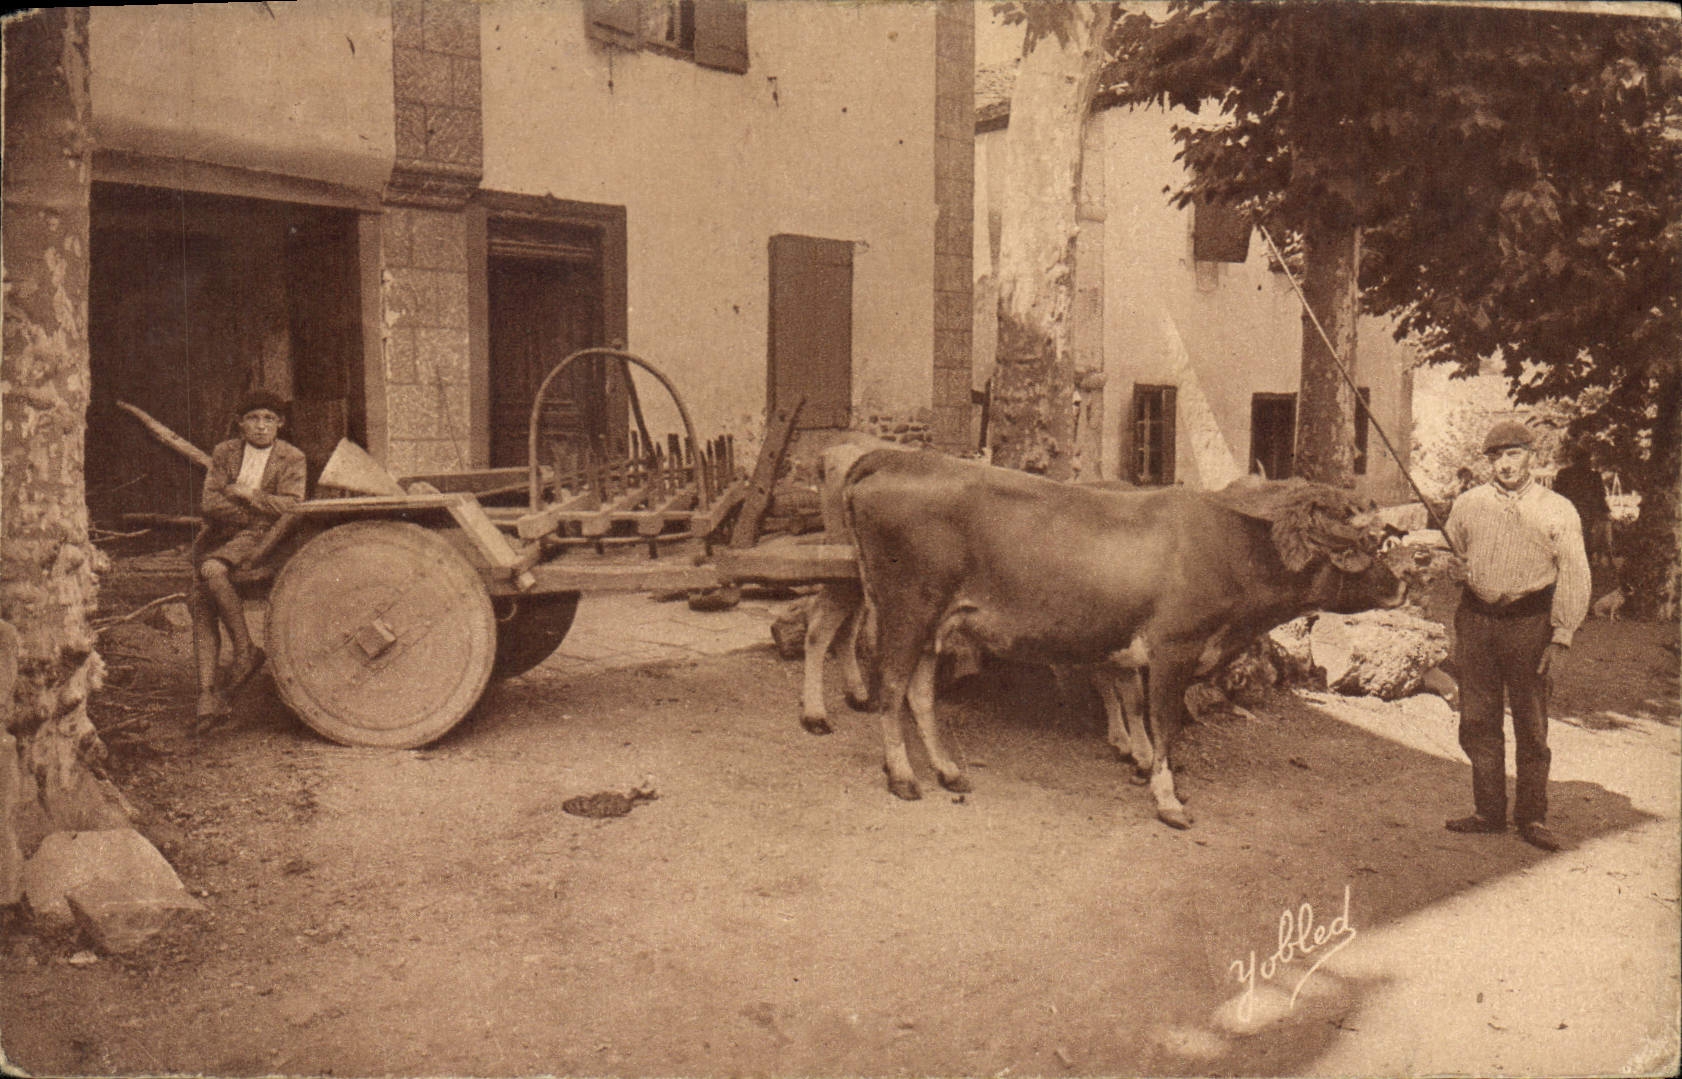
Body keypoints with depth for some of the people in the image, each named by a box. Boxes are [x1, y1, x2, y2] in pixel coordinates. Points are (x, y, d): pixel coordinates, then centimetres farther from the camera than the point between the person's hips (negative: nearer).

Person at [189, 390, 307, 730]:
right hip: (220, 537, 4)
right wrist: (259, 509, -8)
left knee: (212, 569, -32)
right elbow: (208, 504, 3)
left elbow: (289, 506, -8)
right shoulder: (224, 453, 14)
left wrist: (246, 494, -6)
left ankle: (247, 649, -20)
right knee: (200, 604, -15)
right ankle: (207, 693, -19)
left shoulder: (291, 458, 5)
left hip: (260, 536, -4)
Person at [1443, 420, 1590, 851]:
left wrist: (1560, 638, -7)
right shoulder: (1468, 504, 8)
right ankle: (1489, 811, 17)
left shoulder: (1558, 512, -1)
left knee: (1531, 726, 2)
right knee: (1477, 720, 6)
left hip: (1530, 621, -3)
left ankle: (1532, 816, 14)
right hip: (1476, 618, 3)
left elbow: (1574, 579, -1)